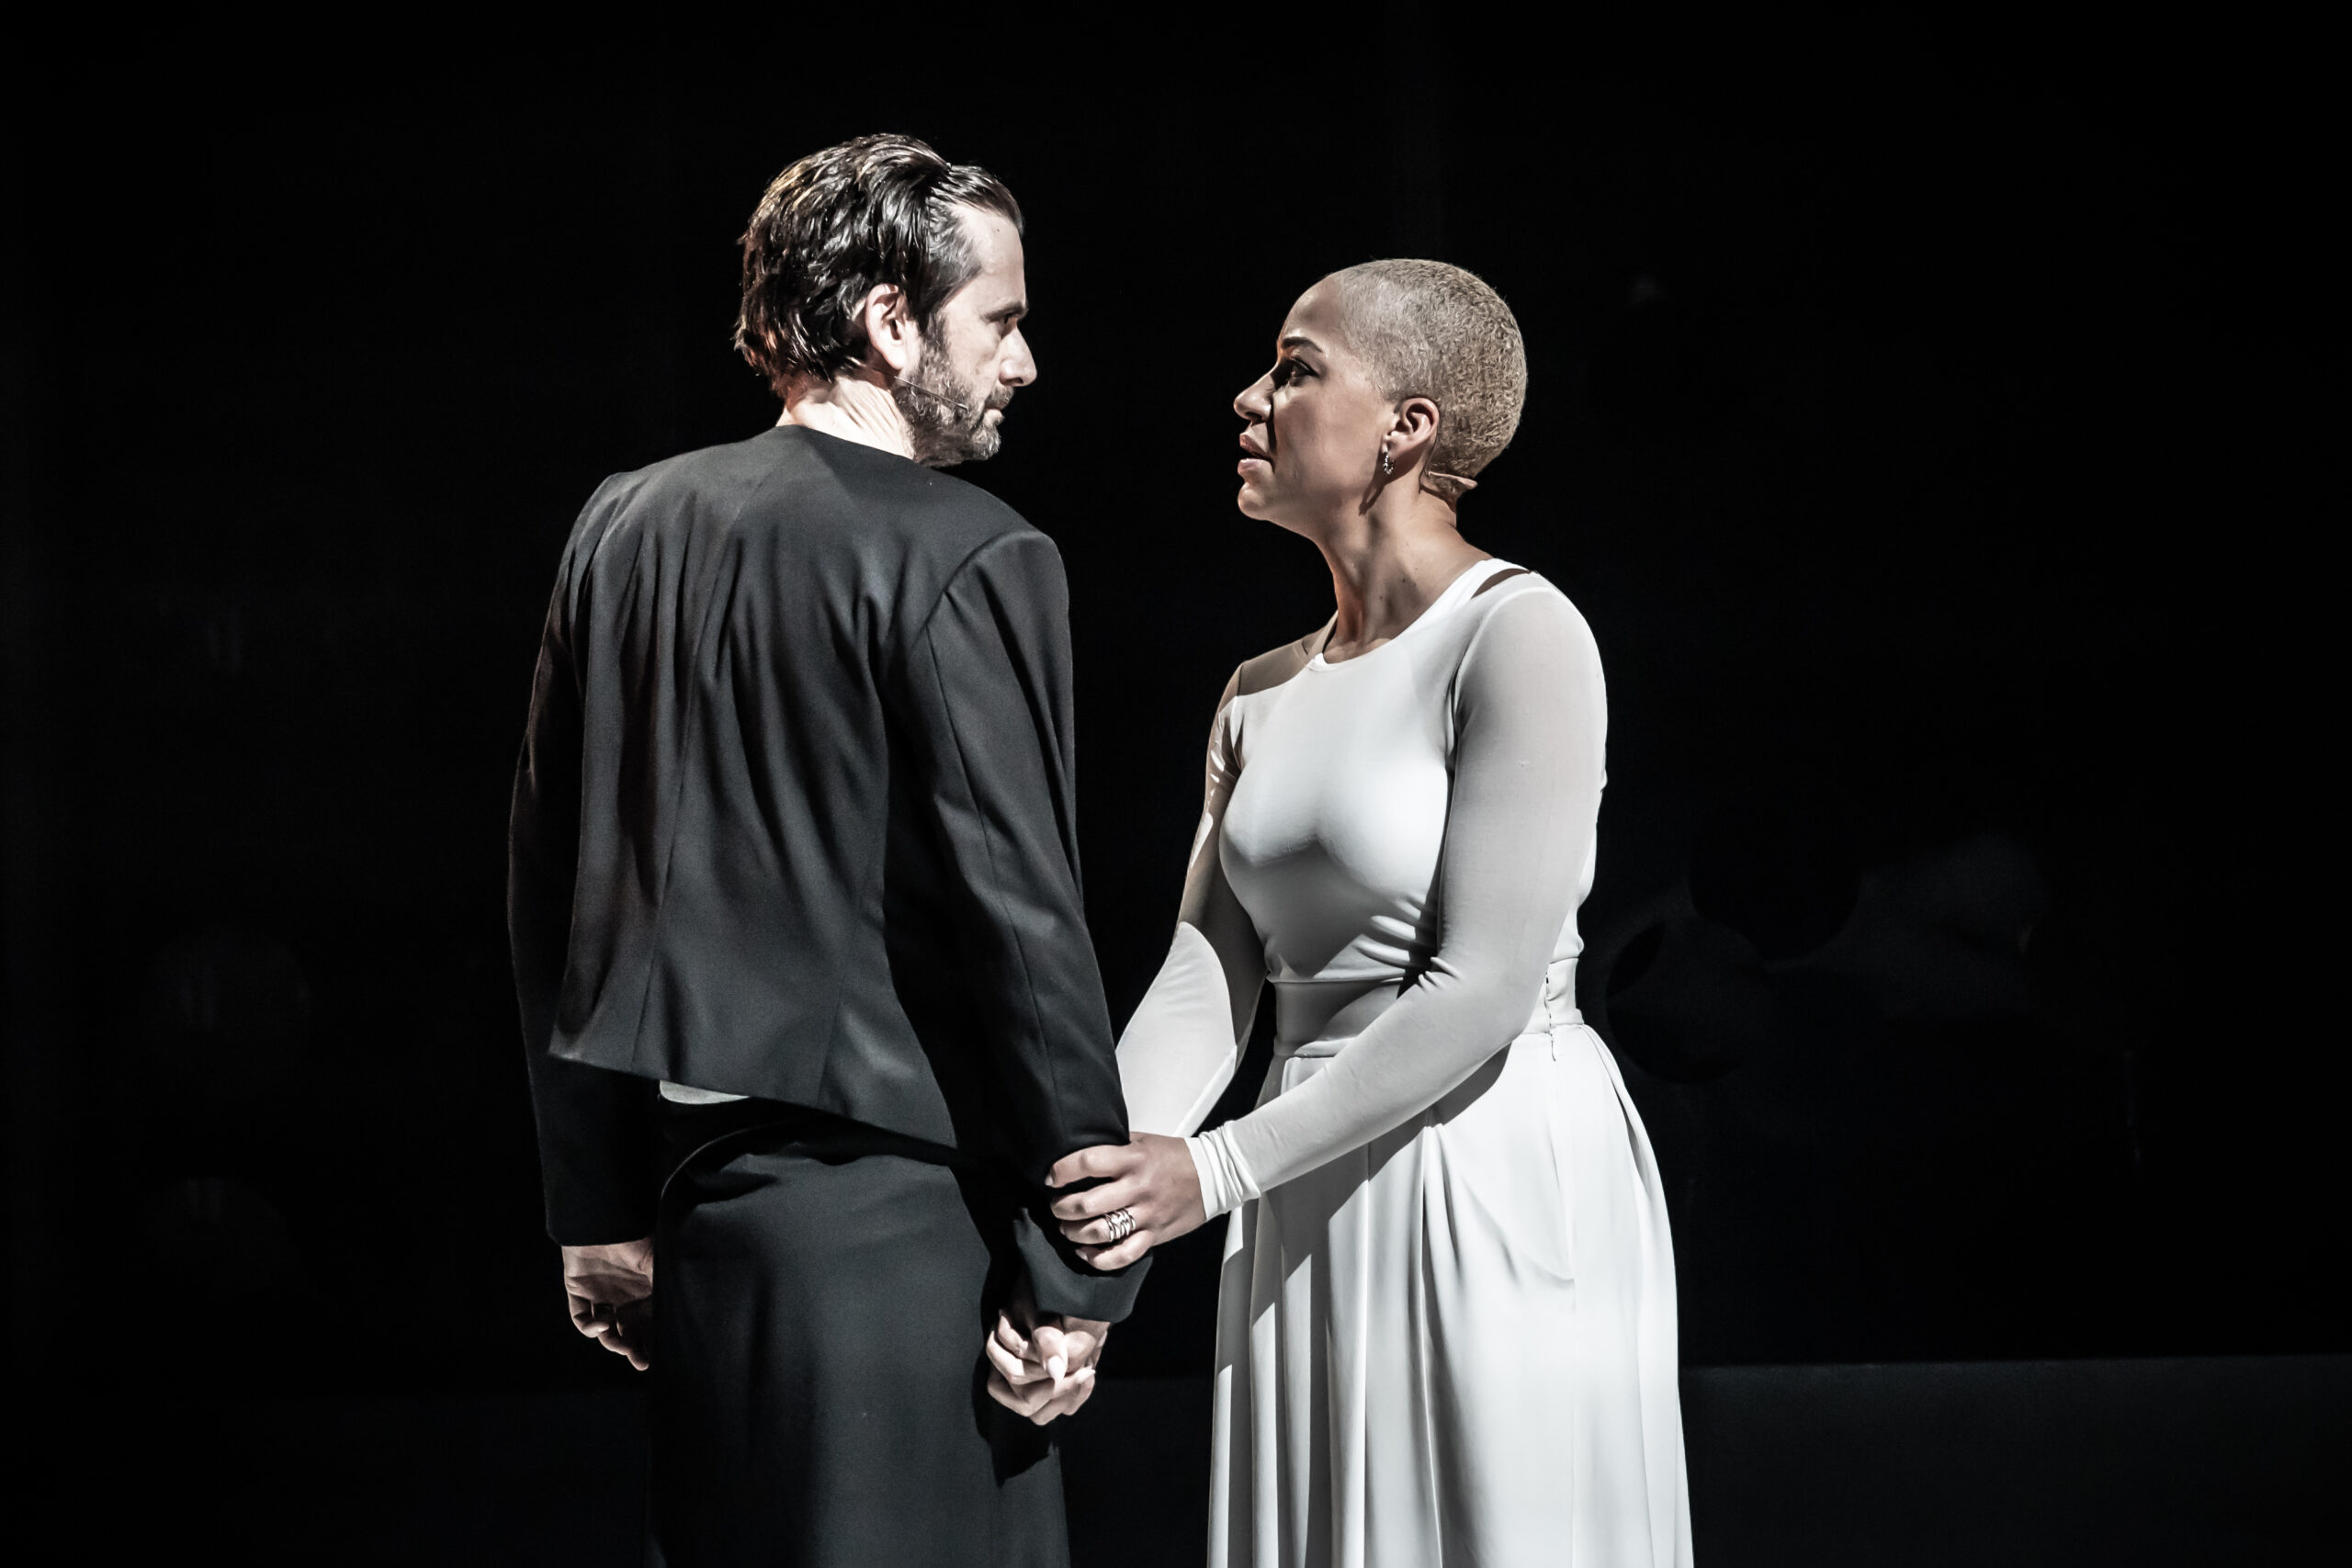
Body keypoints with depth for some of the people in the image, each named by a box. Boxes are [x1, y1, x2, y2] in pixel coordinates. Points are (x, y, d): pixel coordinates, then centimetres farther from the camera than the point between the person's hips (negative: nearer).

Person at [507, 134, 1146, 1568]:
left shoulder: (626, 526, 11)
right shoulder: (968, 560, -11)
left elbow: (551, 893, 15)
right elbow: (1019, 920, -15)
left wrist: (596, 1204, 20)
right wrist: (1072, 1272, -9)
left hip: (687, 1178, 7)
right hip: (887, 1207, -7)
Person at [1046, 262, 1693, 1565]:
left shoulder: (1519, 634, -11)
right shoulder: (1262, 696, 13)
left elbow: (1484, 990, -17)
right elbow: (1205, 981, 4)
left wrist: (1218, 1170, -20)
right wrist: (1097, 1168, -14)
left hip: (1498, 1189, -7)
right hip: (1310, 1220, 7)